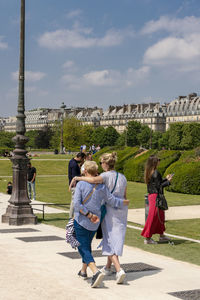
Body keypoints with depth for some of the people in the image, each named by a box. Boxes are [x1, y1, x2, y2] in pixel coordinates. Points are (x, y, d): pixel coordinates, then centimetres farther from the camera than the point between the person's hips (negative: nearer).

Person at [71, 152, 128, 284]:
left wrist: (78, 178, -20)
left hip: (109, 211, -6)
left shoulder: (106, 176, -13)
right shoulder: (123, 177, 7)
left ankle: (119, 270, -18)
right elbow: (125, 197, 11)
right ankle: (108, 267, 29)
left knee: (110, 241, -3)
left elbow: (94, 180, -34)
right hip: (122, 210, 6)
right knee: (116, 239, 16)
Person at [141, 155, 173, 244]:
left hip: (151, 195, 10)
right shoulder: (156, 173, -19)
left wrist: (166, 179, 19)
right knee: (153, 217, -3)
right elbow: (159, 186, -19)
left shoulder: (149, 172, 9)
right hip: (156, 196, -10)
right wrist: (168, 181, -8)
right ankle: (147, 238, 3)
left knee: (160, 216, 19)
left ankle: (161, 235, 29)